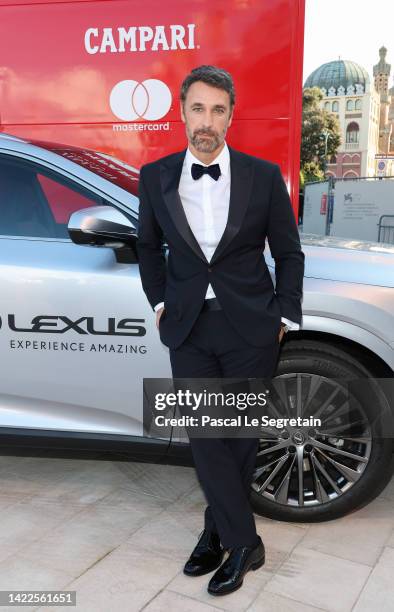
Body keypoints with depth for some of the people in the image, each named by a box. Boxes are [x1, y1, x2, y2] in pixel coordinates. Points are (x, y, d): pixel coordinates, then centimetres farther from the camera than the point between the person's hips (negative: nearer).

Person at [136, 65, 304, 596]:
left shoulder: (264, 177, -4)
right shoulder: (156, 177, 2)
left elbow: (289, 253, 4)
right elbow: (149, 246, 15)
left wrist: (284, 317, -1)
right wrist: (159, 302, 8)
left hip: (250, 329, -1)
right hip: (188, 328, 2)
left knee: (240, 435, 9)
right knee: (204, 436, 3)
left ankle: (218, 532, 30)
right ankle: (244, 542, 20)